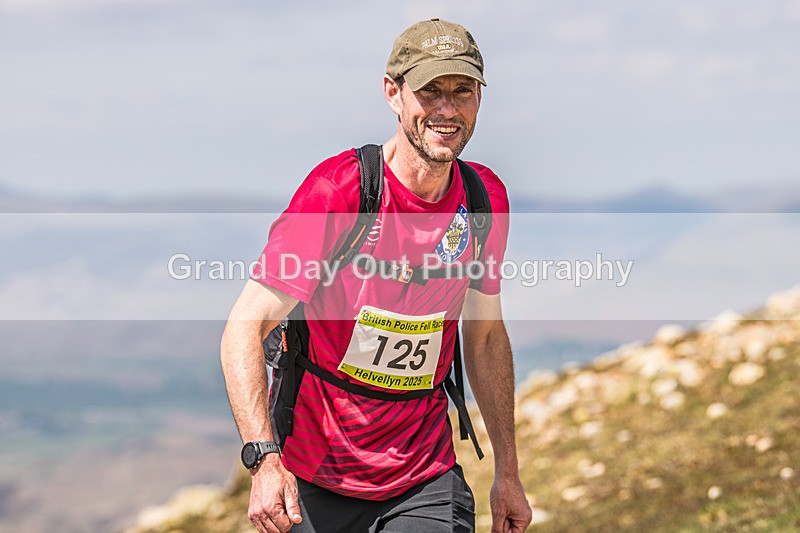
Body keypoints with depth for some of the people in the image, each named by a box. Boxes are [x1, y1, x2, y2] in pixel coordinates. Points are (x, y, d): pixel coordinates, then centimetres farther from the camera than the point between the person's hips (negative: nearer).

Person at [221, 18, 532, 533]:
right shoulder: (338, 188, -16)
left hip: (427, 477, 3)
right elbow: (245, 328, -18)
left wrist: (508, 473, 13)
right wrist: (265, 460, -29)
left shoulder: (486, 197, 0)